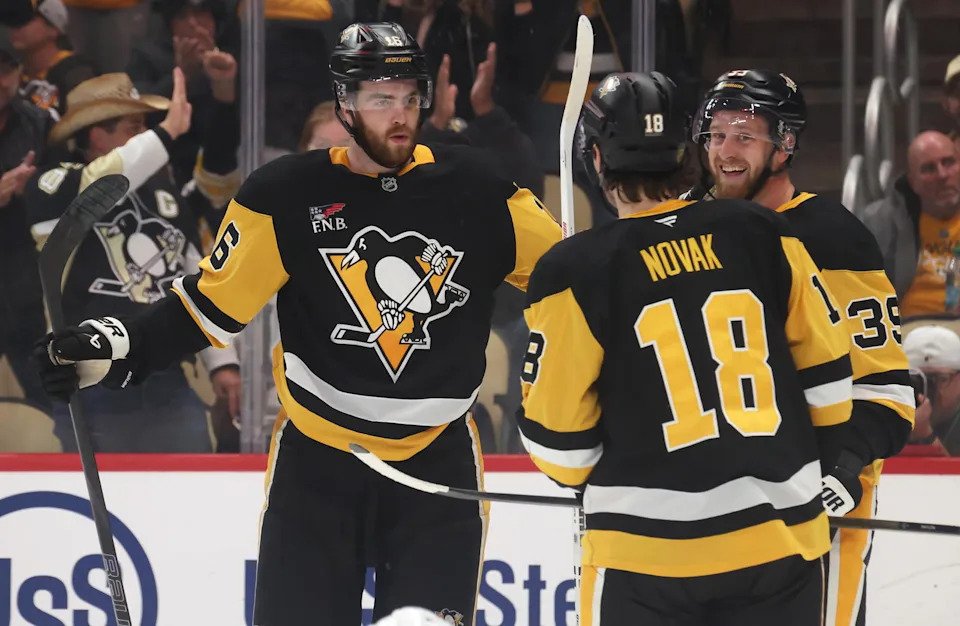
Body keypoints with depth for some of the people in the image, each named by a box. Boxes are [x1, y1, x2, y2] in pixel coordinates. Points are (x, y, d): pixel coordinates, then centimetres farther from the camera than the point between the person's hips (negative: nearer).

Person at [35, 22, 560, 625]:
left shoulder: (473, 187, -5)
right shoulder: (287, 195, -8)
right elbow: (213, 307, -4)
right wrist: (121, 347, -16)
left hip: (438, 457, 1)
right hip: (317, 456, -1)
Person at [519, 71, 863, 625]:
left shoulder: (576, 271, -9)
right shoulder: (764, 235, 0)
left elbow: (555, 427, -3)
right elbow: (826, 367, 8)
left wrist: (585, 478, 18)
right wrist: (839, 459, 23)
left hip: (647, 548, -3)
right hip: (783, 535, 3)